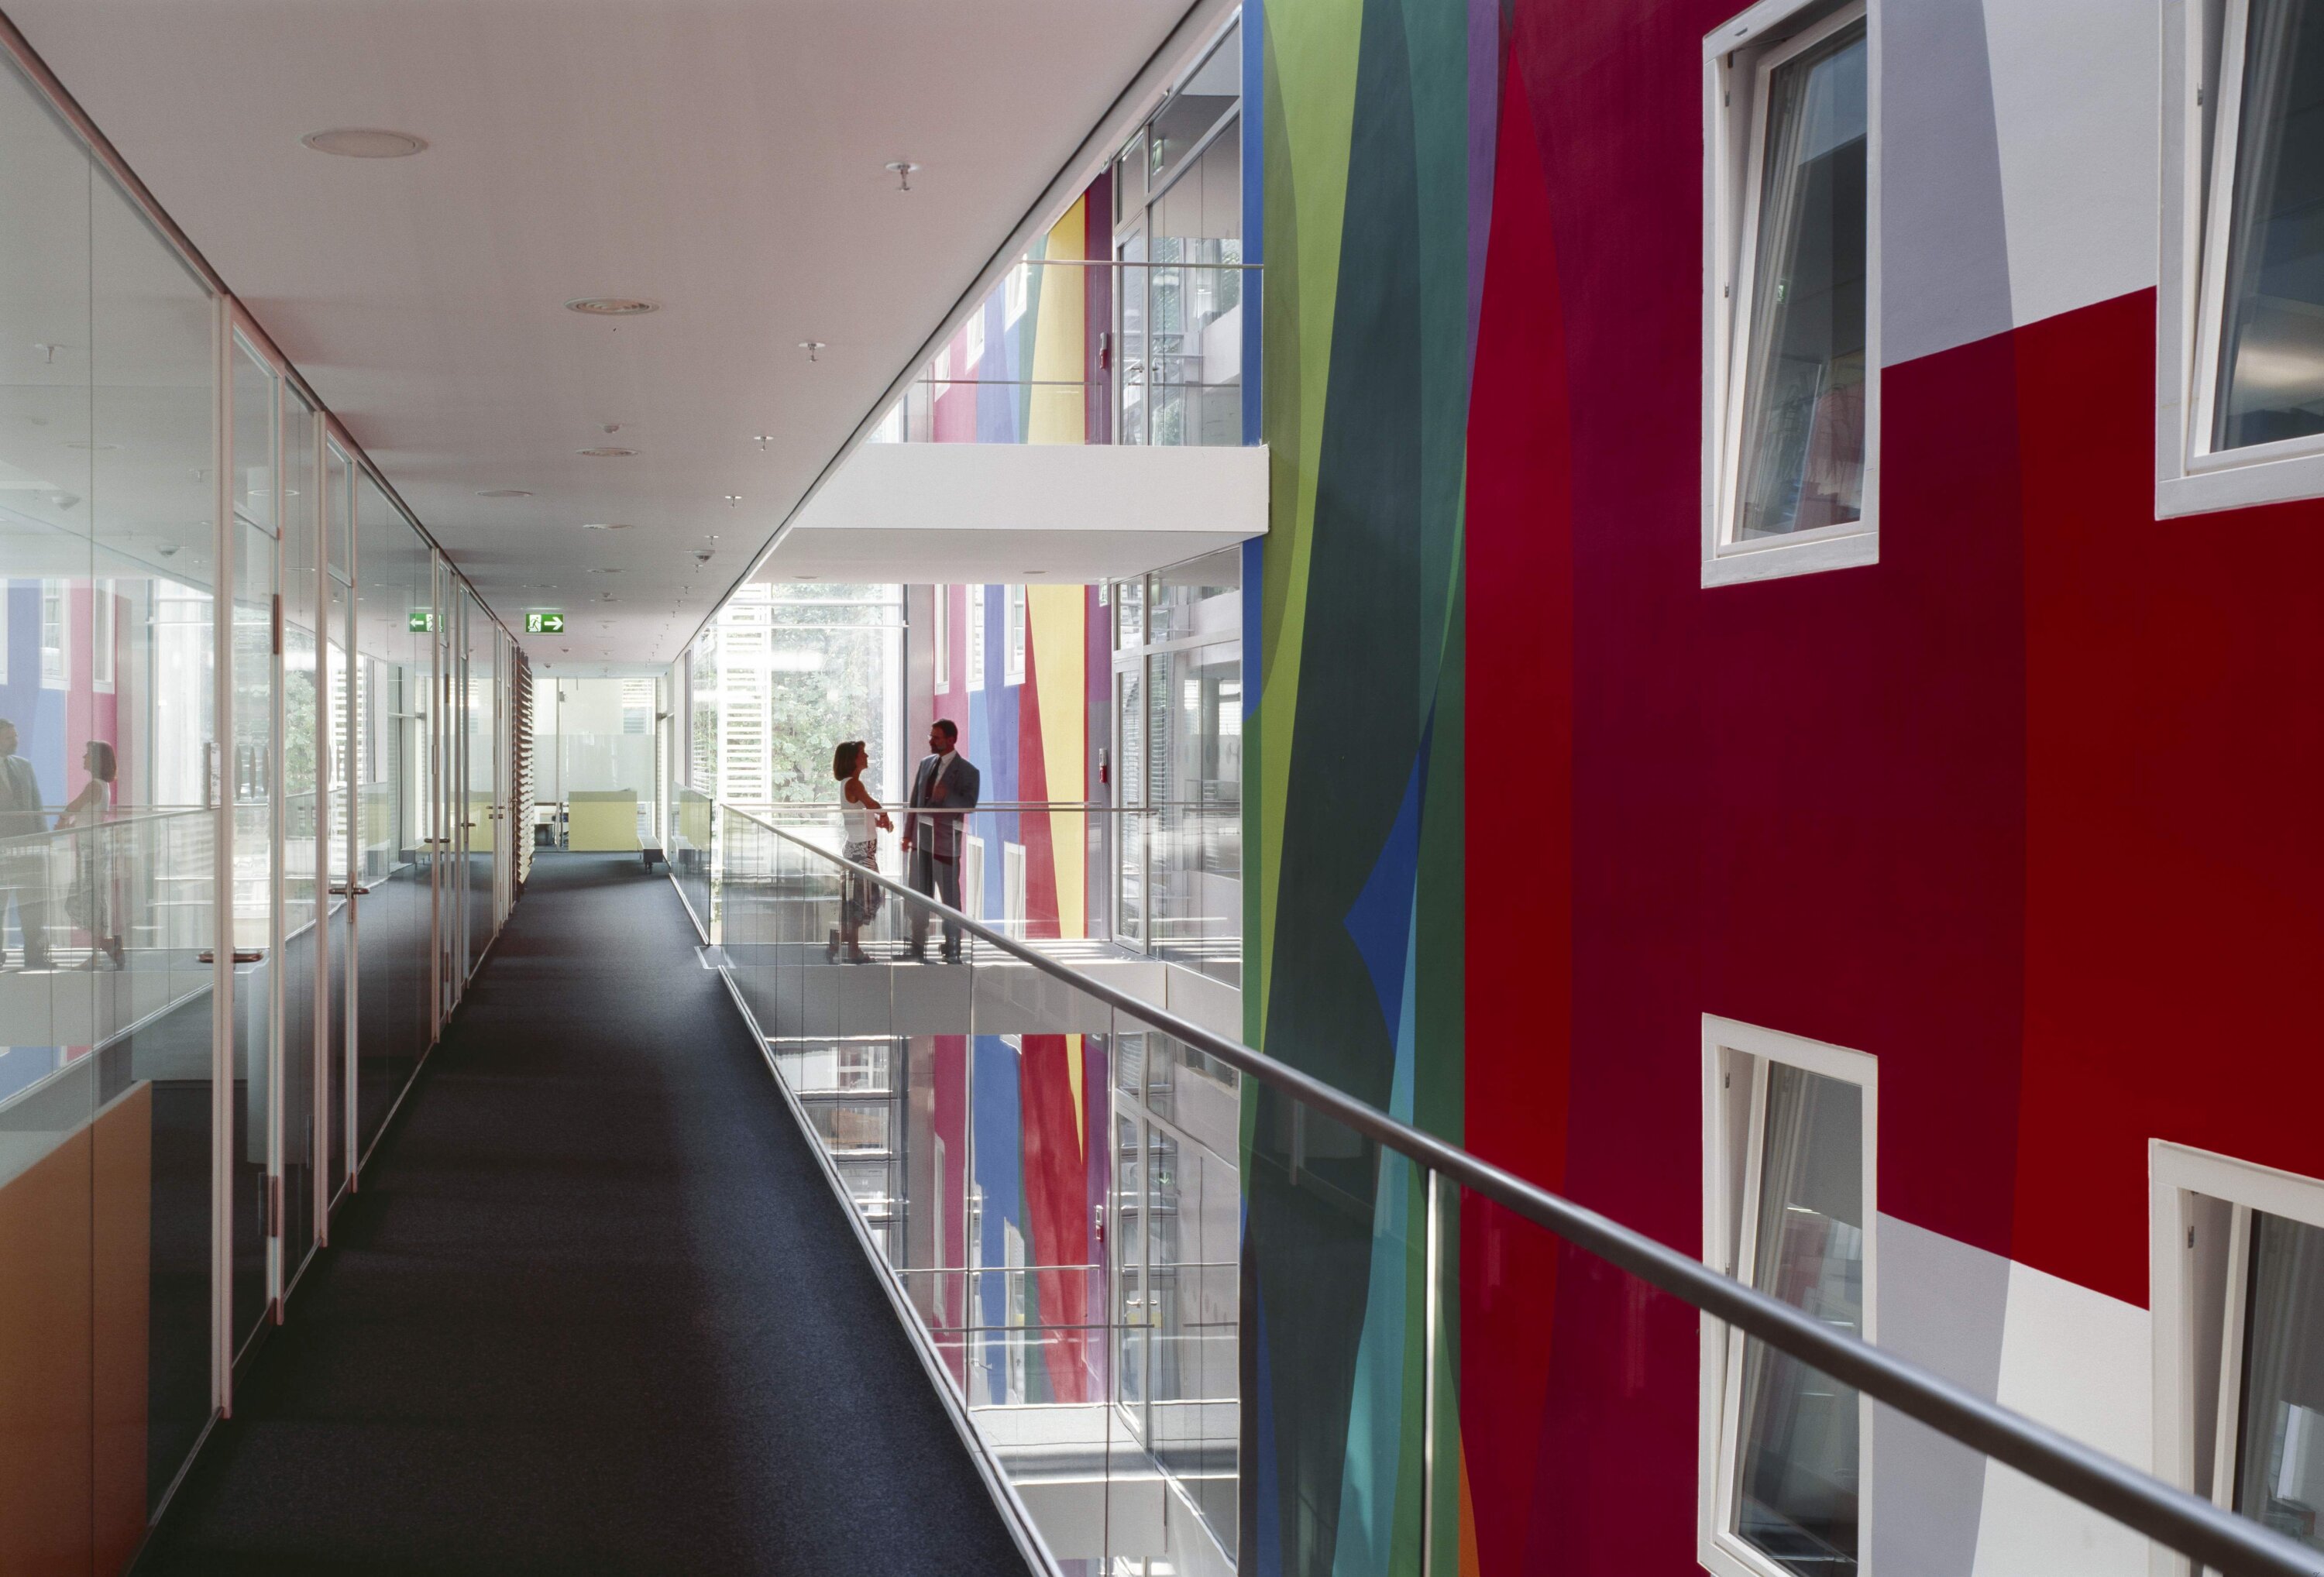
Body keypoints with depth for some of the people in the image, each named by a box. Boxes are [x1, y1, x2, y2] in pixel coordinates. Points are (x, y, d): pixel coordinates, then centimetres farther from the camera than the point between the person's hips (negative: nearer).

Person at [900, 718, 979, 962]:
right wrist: (908, 833, 11)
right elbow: (915, 801, 15)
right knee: (918, 897, 10)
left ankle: (952, 952, 8)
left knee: (950, 898, 2)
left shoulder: (967, 771, -7)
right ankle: (918, 948, 18)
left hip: (945, 843, -6)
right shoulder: (926, 764, 11)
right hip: (920, 840, 6)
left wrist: (946, 795, -30)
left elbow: (969, 805, -14)